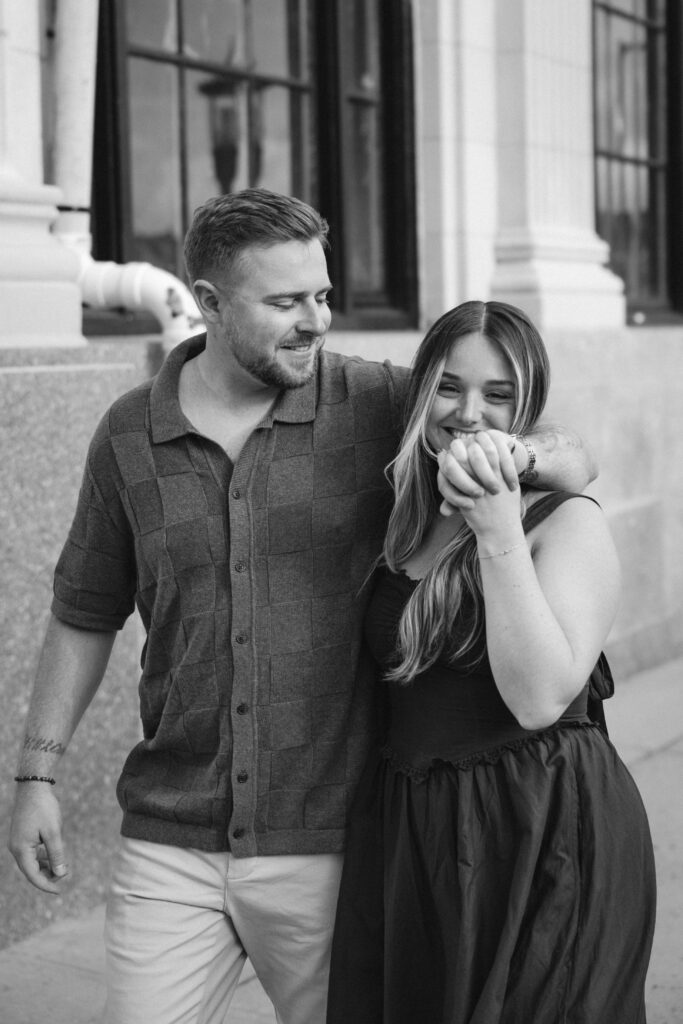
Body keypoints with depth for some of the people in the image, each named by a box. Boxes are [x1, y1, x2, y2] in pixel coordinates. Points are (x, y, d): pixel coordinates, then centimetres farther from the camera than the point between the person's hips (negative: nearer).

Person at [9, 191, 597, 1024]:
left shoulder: (376, 407, -5)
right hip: (168, 846, 1)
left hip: (327, 845, -1)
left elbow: (575, 459, -2)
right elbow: (85, 615, 12)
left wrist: (509, 452, -25)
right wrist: (37, 774, 10)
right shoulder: (128, 436, 2)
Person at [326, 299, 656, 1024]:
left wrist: (500, 536, -24)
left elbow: (540, 699, -21)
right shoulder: (404, 523, 9)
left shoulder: (568, 522, -8)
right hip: (405, 834, 6)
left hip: (542, 839, -5)